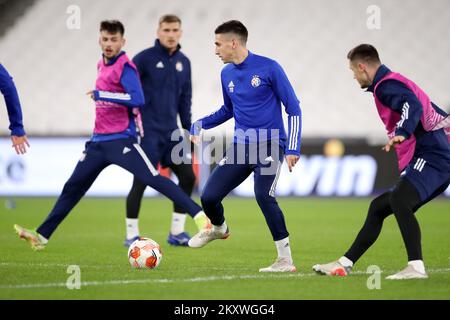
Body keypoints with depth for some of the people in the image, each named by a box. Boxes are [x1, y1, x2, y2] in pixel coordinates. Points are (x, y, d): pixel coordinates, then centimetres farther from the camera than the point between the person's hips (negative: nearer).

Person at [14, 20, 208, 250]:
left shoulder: (125, 67, -12)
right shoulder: (102, 65, 13)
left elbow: (137, 100, -26)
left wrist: (101, 95, -24)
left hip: (121, 140, -8)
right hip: (99, 140, 8)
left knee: (153, 179, -18)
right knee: (73, 186, 10)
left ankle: (199, 215, -19)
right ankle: (42, 235, 16)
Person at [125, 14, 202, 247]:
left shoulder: (183, 62, 11)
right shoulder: (144, 58, -7)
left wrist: (188, 129, 13)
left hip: (171, 132, 6)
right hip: (146, 131, -6)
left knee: (188, 177, 3)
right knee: (141, 181, -9)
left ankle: (176, 232, 14)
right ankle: (131, 235, 2)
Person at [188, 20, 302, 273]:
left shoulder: (268, 68, -10)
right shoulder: (227, 74, 8)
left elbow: (294, 108, -8)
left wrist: (293, 148, -15)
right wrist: (200, 124, 11)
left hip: (270, 145, -6)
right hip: (242, 146, 6)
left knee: (263, 195, -28)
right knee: (209, 197, -1)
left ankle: (286, 260, -16)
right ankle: (219, 229, 36)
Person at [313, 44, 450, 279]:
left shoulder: (387, 85, -8)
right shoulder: (393, 83, 22)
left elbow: (413, 105, -28)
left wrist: (401, 133, -43)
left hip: (430, 158, -11)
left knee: (398, 199, -31)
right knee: (378, 207, 15)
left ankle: (416, 267, -39)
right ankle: (345, 263, 22)